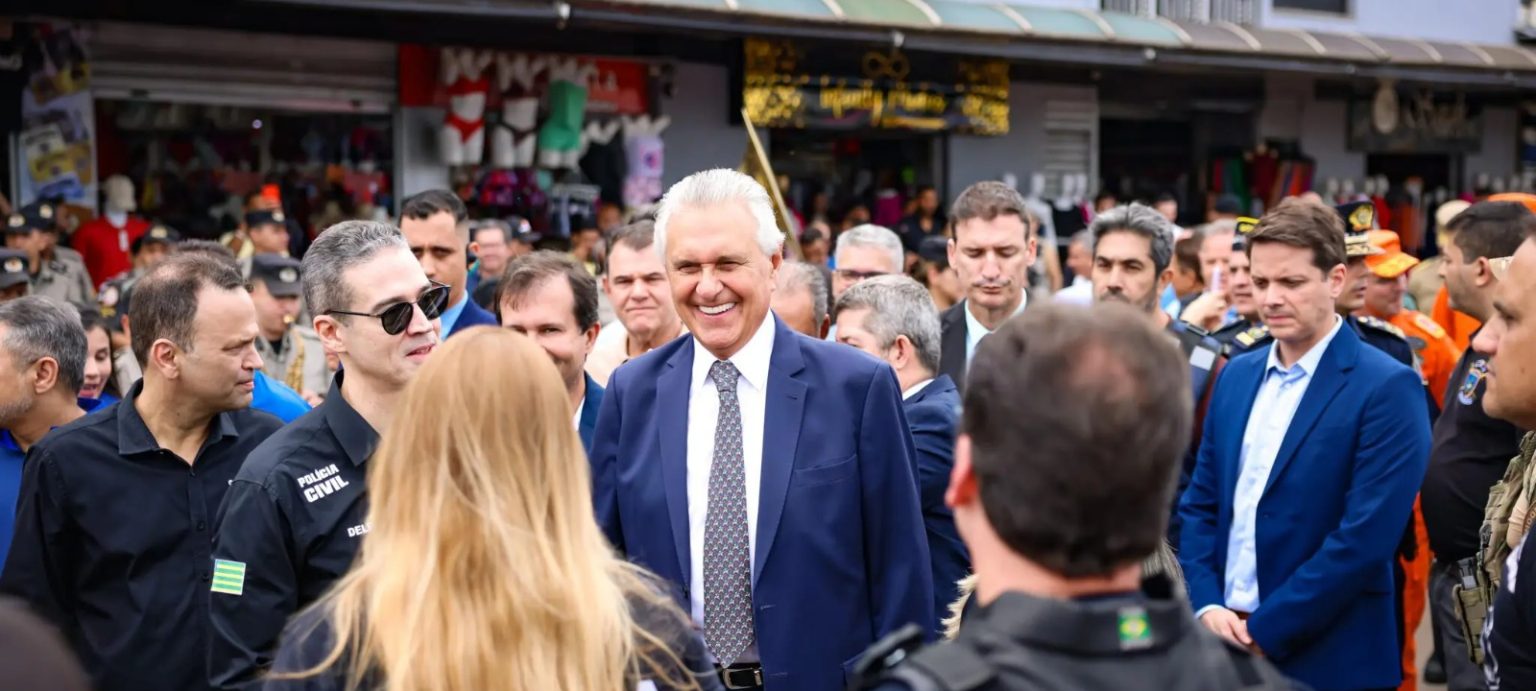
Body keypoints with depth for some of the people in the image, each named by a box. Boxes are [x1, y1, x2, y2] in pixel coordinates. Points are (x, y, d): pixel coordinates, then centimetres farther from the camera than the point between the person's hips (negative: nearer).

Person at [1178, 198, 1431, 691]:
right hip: (1224, 648, 6)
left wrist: (1263, 631, -16)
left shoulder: (1388, 388, -11)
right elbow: (1199, 504, 10)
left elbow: (1366, 536, -18)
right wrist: (1206, 606, -6)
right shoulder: (1237, 375, 10)